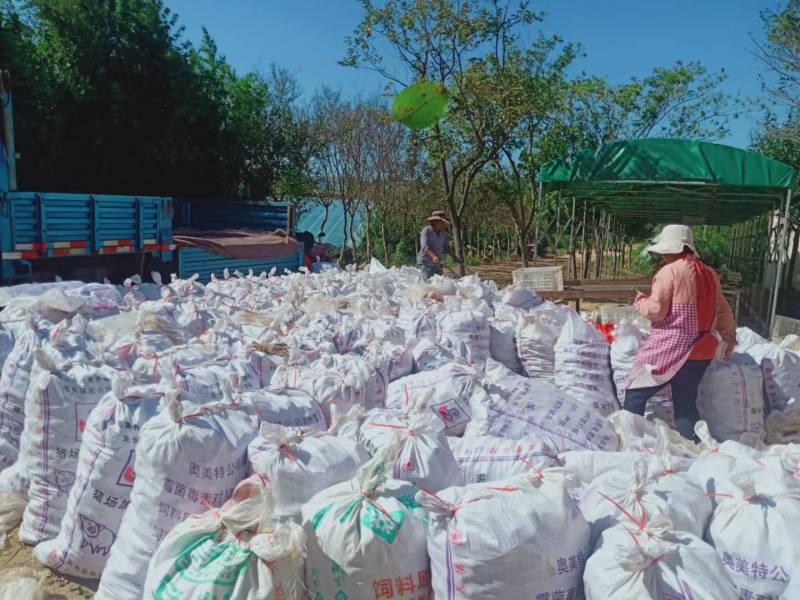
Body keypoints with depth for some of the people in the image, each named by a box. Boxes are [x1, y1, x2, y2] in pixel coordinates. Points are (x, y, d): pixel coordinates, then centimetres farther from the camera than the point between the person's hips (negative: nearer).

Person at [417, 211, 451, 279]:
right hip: (426, 263, -6)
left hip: (437, 263, 6)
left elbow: (447, 248, 17)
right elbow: (424, 247, -21)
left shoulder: (444, 234, 10)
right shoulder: (426, 231, -8)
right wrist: (433, 256, -35)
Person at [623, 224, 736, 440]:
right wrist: (729, 336, 31)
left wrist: (639, 301, 6)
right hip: (701, 351, 7)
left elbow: (656, 310, -14)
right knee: (686, 402, 13)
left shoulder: (669, 271, -11)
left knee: (635, 393, 4)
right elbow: (723, 311, 18)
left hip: (669, 349, -7)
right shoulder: (711, 274, 10)